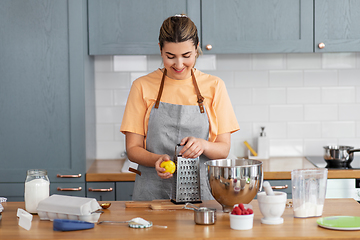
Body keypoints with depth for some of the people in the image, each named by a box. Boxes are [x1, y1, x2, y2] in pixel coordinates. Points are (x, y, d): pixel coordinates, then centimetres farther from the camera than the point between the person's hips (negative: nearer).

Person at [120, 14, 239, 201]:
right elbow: (133, 149, 4)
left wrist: (203, 145, -15)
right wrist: (156, 160, -16)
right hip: (153, 193, 0)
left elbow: (224, 149, 6)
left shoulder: (214, 86, 7)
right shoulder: (142, 87, 5)